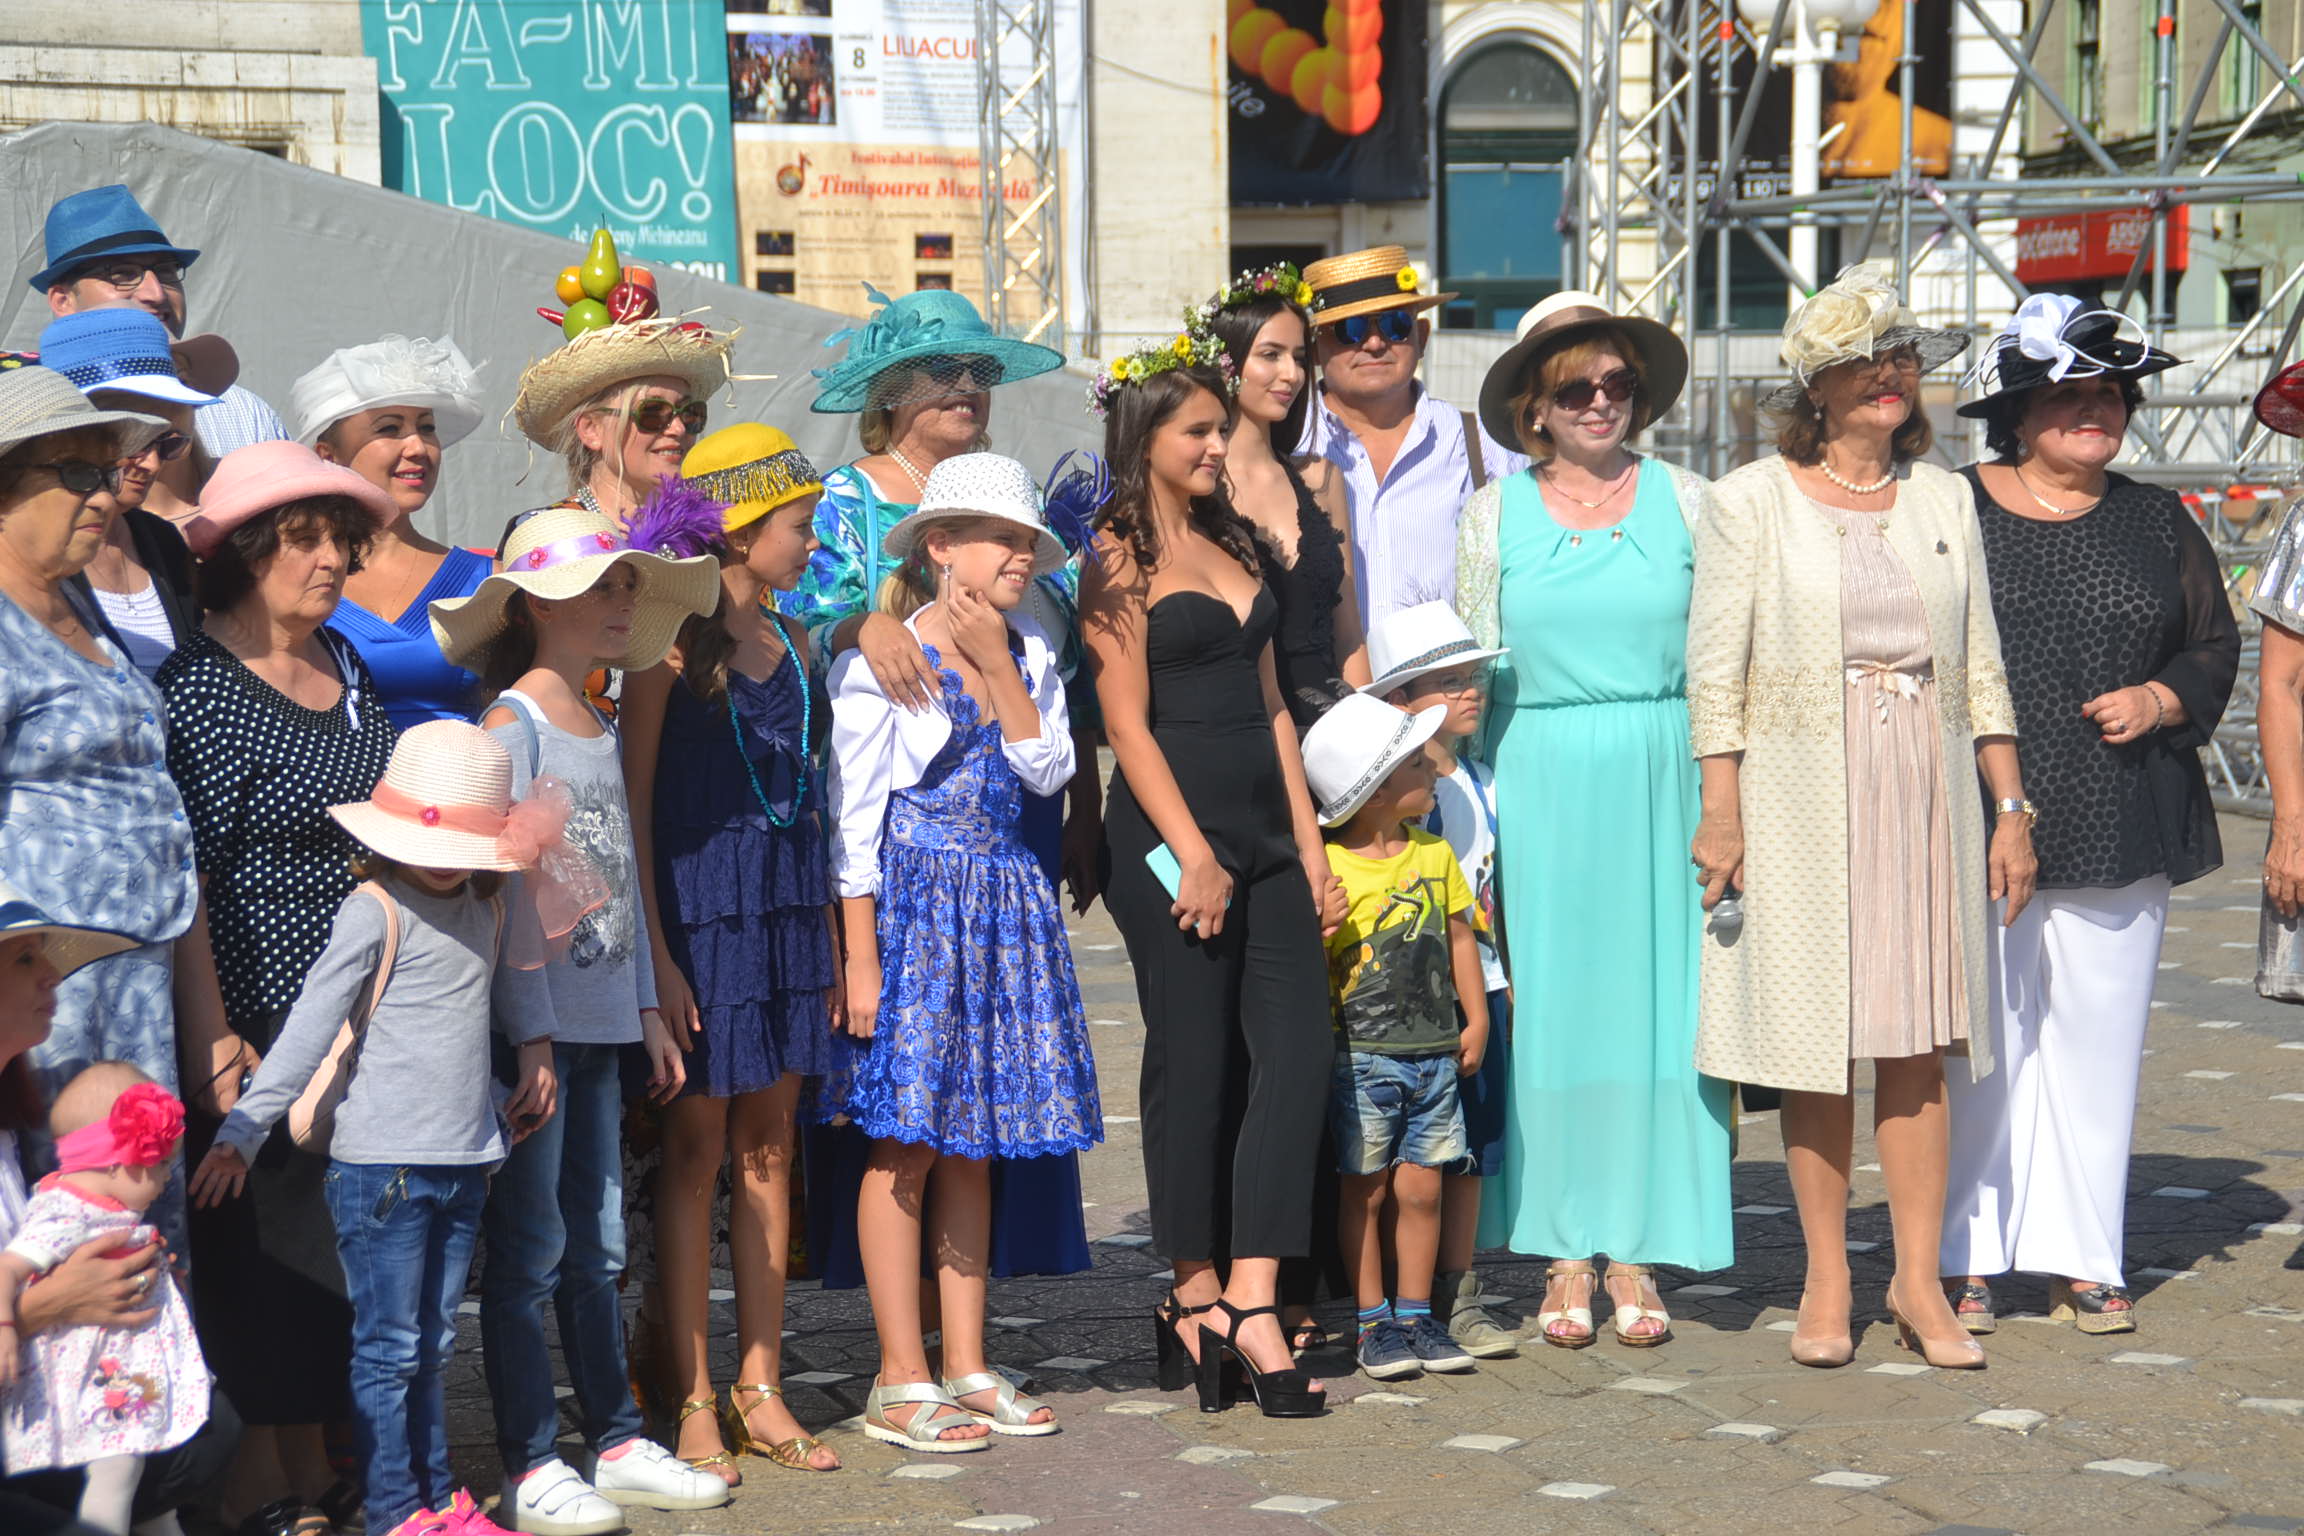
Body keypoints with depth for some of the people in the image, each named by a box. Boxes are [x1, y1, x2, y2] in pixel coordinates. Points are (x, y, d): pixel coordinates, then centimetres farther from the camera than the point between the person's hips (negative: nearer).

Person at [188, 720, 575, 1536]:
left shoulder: (487, 903, 11)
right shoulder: (375, 911, -9)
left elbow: (512, 973, 34)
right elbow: (308, 1029, -12)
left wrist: (536, 1046, 27)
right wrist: (240, 1132, -13)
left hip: (464, 1160, 6)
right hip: (381, 1162, -6)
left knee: (432, 1344, 14)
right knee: (388, 1347, -3)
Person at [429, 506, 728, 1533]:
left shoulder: (603, 727, 15)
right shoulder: (513, 723, -9)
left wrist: (649, 1010, 18)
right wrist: (531, 1032, -17)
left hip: (600, 1024, 8)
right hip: (535, 1018, -7)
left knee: (595, 1245, 13)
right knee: (528, 1250, -2)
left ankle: (616, 1441, 21)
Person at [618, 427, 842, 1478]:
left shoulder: (789, 642, 12)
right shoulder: (675, 642, -9)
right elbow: (634, 804, -11)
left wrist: (828, 932, 11)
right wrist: (657, 953, -16)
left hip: (789, 908, 6)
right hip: (702, 905, -6)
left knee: (767, 1147, 9)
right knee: (697, 1149, -1)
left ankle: (760, 1389, 15)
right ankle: (692, 1401, 5)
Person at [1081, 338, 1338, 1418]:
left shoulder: (1232, 548, 17)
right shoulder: (1120, 561, -4)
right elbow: (1128, 723, -10)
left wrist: (1307, 839, 11)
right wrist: (1193, 856, -15)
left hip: (1264, 832, 7)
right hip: (1172, 835, -7)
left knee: (1299, 1049, -4)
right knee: (1194, 1061, -1)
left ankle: (1249, 1299, -3)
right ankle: (1197, 1294, 12)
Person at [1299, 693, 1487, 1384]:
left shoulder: (1434, 851, 6)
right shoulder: (1330, 871, -11)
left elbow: (1459, 936, 13)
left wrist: (1476, 1019, 9)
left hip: (1434, 1053, 4)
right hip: (1362, 1058, -4)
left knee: (1421, 1188, 6)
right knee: (1367, 1189, 4)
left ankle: (1415, 1314, 17)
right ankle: (1373, 1321, 13)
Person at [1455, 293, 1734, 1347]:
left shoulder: (1687, 503, 7)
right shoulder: (1494, 517, 7)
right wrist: (1476, 806, 2)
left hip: (1663, 781, 0)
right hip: (1541, 782, 0)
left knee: (1656, 1002, 1)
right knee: (1551, 1008, 1)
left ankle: (1636, 1256, 8)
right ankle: (1565, 1257, 9)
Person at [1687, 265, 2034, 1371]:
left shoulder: (1943, 498, 11)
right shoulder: (1752, 502, 0)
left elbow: (1981, 667, 12)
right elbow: (1715, 669, -2)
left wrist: (2011, 807, 7)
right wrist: (1720, 814, -9)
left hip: (1927, 792, 3)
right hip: (1800, 795, -3)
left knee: (1918, 1039, 2)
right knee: (1813, 1040, 1)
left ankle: (1918, 1282, 8)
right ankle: (1826, 1281, 11)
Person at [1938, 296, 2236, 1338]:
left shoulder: (2157, 525, 13)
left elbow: (2215, 647, 16)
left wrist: (2157, 701, -4)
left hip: (2121, 834, 3)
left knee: (2097, 1039, 4)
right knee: (1977, 1043, -1)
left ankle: (2082, 1260, 14)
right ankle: (1964, 1260, 10)